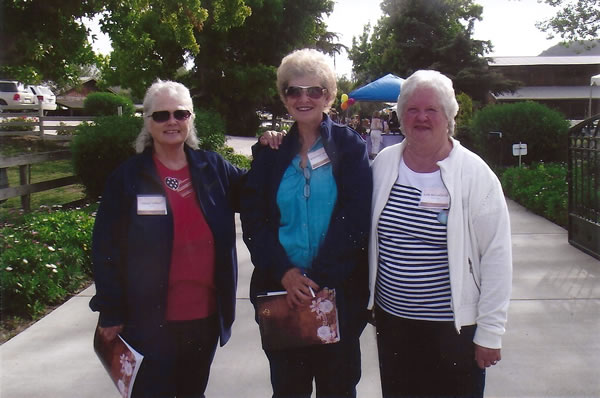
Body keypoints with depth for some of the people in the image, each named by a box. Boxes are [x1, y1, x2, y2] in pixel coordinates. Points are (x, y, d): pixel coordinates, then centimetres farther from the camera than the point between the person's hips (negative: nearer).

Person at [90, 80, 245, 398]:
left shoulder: (213, 168, 1)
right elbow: (106, 249, -4)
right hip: (150, 320, -3)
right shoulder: (128, 177, -5)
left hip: (206, 316, 3)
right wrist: (111, 311, -6)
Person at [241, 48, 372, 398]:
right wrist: (285, 273, -14)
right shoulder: (271, 150, 7)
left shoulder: (349, 146, -1)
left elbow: (354, 220, -9)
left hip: (338, 291, -2)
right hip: (280, 290, 2)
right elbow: (253, 218, 0)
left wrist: (319, 280, -16)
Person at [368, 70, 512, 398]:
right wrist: (369, 298, 10)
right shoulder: (383, 163, 2)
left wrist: (489, 332, -10)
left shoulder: (475, 174, -10)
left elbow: (496, 256, -10)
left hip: (454, 327, -3)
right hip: (391, 318, 4)